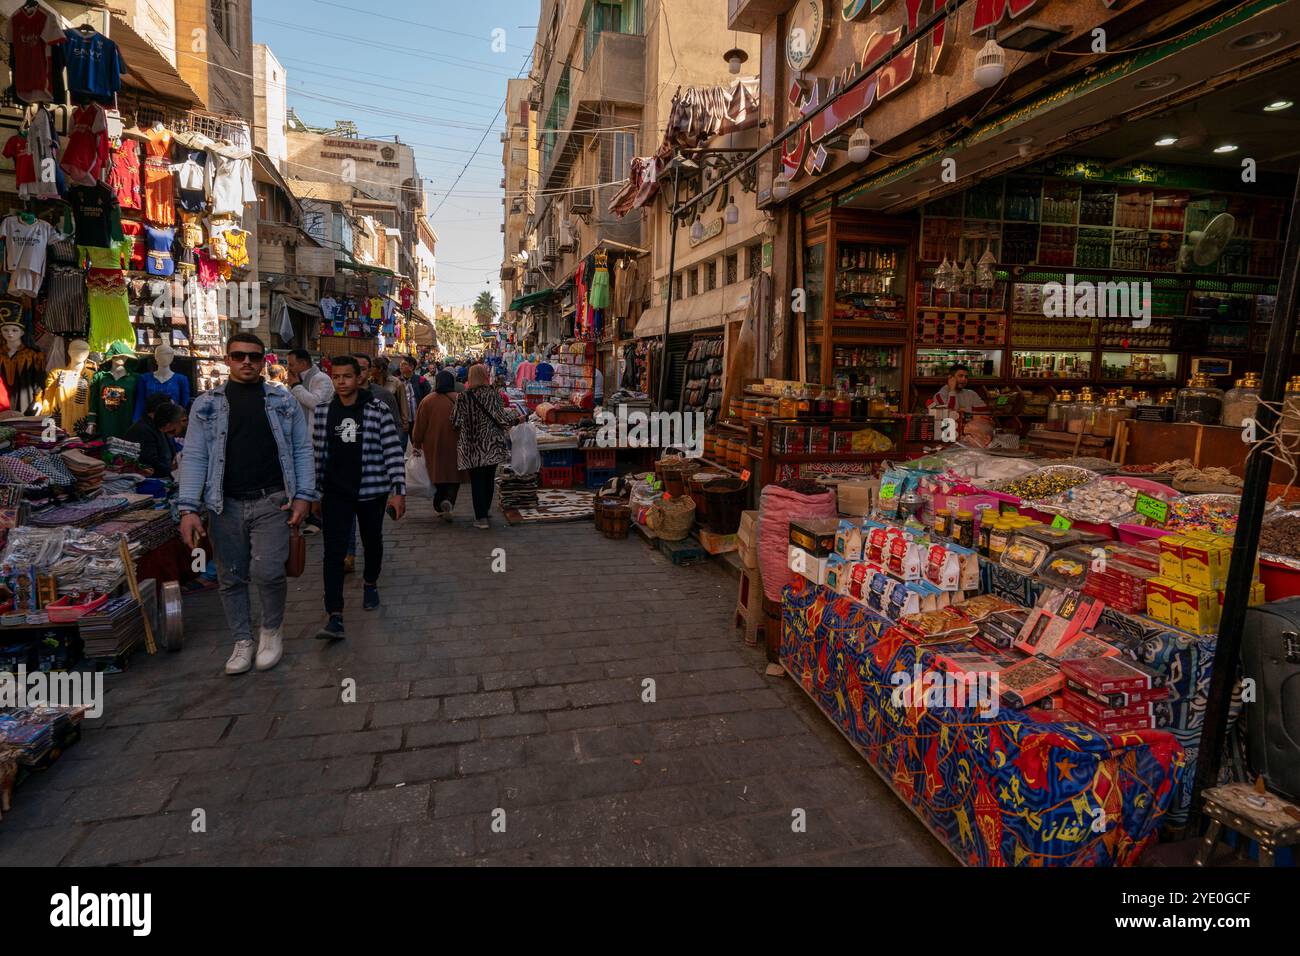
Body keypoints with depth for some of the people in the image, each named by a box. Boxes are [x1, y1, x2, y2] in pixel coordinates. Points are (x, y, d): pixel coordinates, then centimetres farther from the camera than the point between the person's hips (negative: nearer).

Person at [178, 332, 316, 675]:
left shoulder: (284, 401, 5)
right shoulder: (207, 403, 6)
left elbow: (301, 450, 5)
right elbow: (194, 457, 2)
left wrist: (303, 496, -5)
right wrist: (188, 508, -6)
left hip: (271, 502, -2)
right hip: (225, 505, 2)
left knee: (267, 572, -12)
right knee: (231, 578, 10)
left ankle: (272, 630, 14)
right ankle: (243, 641, 26)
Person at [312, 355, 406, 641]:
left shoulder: (377, 409, -7)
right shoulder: (323, 411, 2)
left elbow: (393, 451, -7)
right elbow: (317, 453, 10)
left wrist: (399, 491, -11)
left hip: (371, 491, -1)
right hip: (335, 494, 1)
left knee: (373, 543, 18)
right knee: (334, 553, -5)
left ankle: (370, 583, 46)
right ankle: (335, 617, -4)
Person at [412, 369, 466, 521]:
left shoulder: (428, 401, -7)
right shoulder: (459, 400, -6)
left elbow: (419, 426, -3)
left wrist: (417, 443, 10)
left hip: (434, 446, 0)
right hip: (455, 445, 0)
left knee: (438, 475, 12)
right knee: (454, 475, 8)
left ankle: (440, 506, 11)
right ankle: (449, 501, -12)